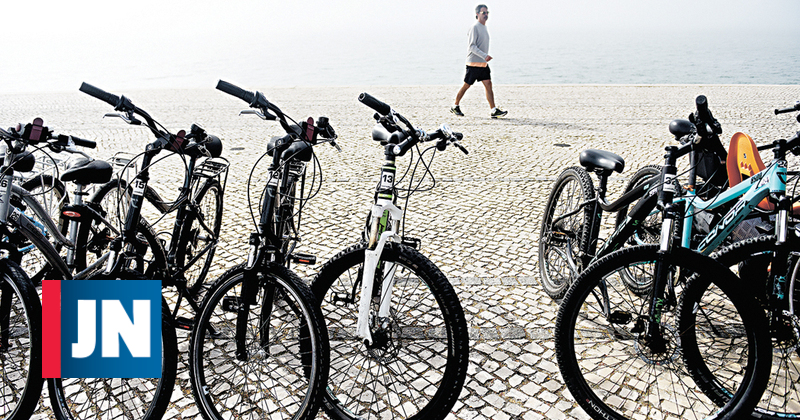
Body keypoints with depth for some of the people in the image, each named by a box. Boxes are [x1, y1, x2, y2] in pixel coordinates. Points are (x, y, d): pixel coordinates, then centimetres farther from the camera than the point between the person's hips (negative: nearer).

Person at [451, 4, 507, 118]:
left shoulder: (485, 28, 15)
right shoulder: (475, 27, -11)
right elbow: (472, 46, -17)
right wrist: (484, 56, -27)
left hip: (483, 64, 8)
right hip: (473, 63, -8)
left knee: (488, 84, -3)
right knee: (466, 85, 1)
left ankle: (494, 110, -8)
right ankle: (455, 106, 18)